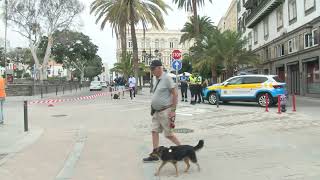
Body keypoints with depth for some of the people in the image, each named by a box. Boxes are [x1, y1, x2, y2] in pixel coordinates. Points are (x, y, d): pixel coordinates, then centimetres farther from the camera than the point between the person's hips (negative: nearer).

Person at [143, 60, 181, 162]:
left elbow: (175, 94, -16)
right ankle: (154, 155, 14)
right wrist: (153, 108, 18)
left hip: (165, 111, -8)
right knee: (154, 131, 7)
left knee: (168, 134, -1)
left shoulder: (166, 78, -15)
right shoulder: (155, 80, 11)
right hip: (156, 111, 8)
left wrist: (173, 110, -18)